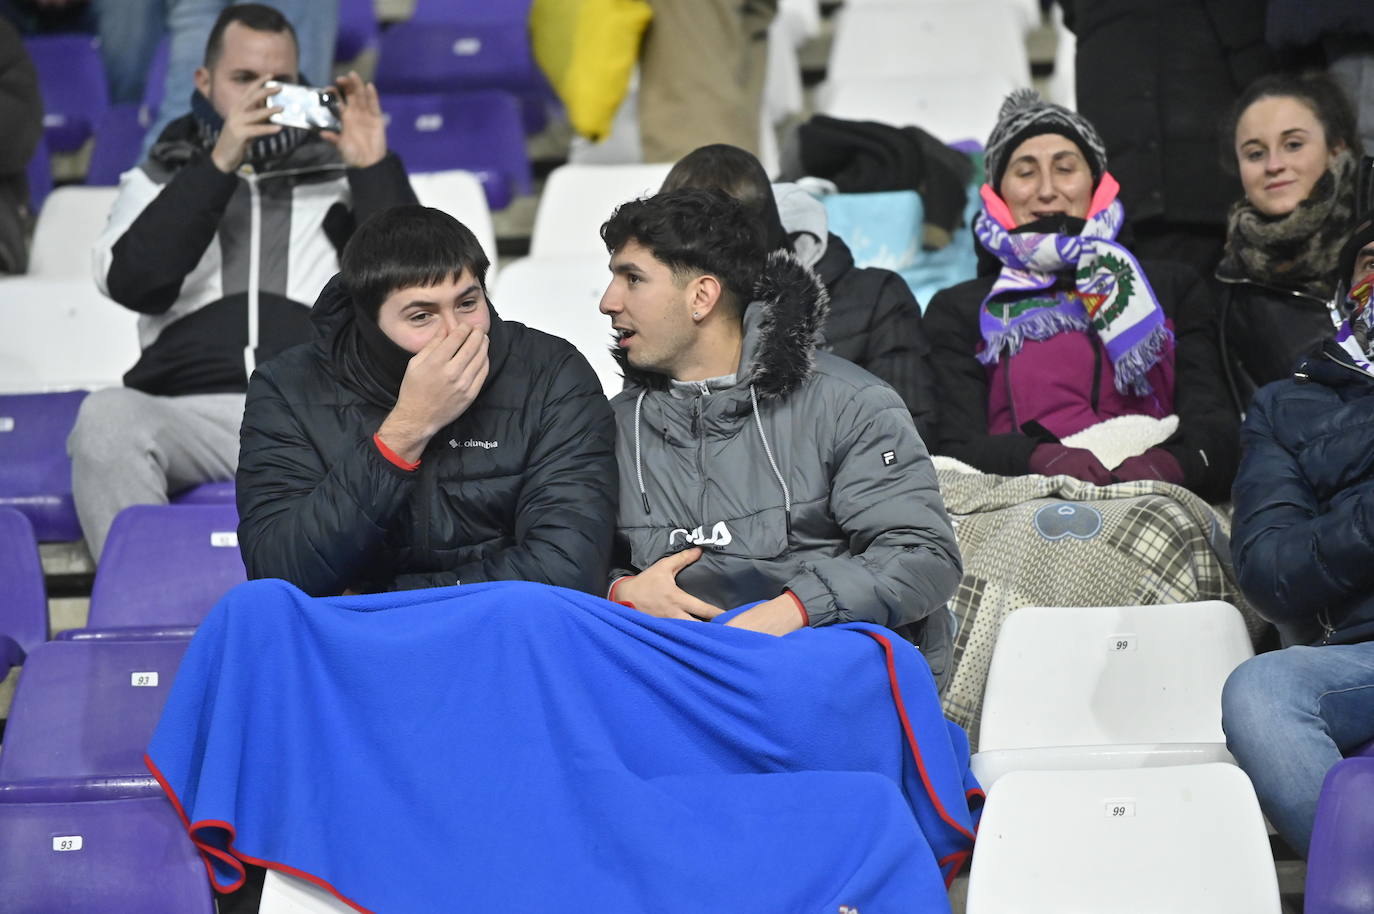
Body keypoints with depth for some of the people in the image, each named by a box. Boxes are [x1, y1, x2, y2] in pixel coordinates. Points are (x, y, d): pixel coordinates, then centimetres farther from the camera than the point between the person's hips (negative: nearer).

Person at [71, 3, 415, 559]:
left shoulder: (338, 178, 22)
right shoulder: (159, 181, 23)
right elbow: (131, 282, 2)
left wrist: (376, 170, -2)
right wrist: (219, 165, -5)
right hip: (192, 409, 1)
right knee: (107, 418, -34)